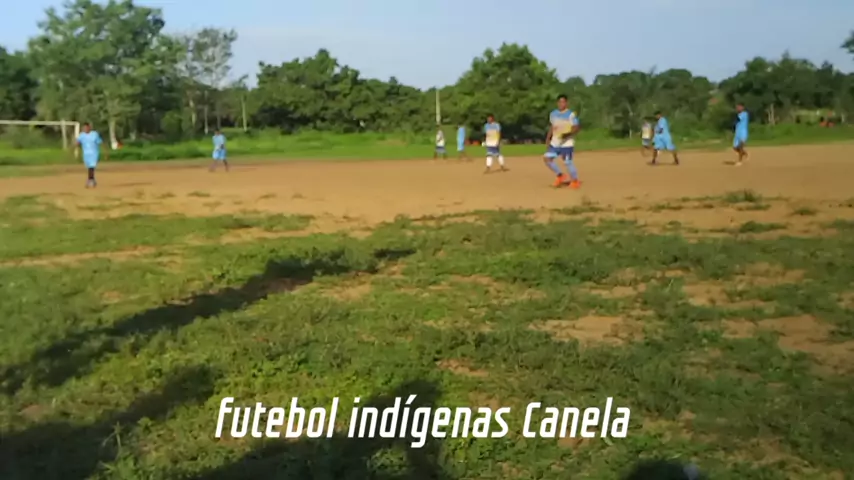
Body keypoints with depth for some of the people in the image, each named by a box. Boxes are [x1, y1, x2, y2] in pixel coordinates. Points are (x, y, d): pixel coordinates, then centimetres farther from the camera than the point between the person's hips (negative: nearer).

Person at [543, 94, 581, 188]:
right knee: (547, 158, -2)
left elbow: (576, 128, -13)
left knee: (568, 162, -6)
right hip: (555, 142, 7)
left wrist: (568, 134, -30)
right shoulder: (553, 113, 9)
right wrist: (548, 139, 13)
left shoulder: (571, 114, -11)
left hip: (567, 143, -6)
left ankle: (575, 180, 15)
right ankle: (560, 176, 14)